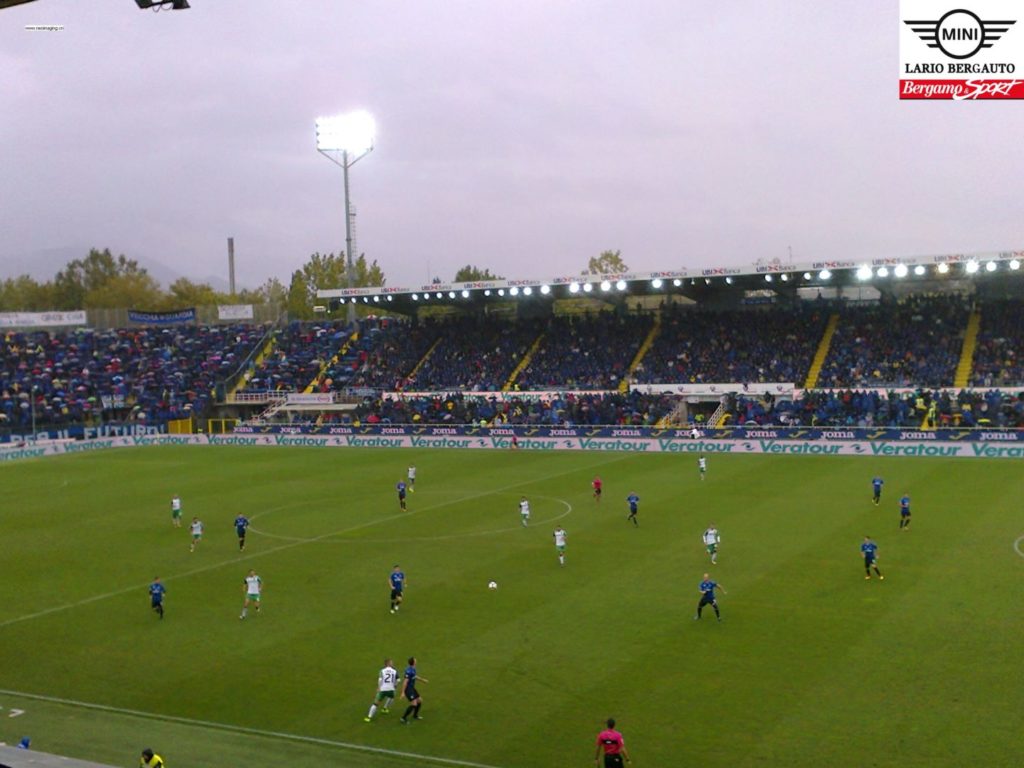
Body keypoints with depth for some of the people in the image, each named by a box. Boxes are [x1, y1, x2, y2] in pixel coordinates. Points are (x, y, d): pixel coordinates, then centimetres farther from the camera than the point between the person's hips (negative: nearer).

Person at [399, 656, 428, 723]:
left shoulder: (413, 669, 6)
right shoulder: (409, 671, -25)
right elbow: (405, 682, -26)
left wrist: (422, 679, 39)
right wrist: (403, 692, -26)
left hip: (412, 688, 10)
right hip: (408, 689, -10)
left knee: (420, 700, 16)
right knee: (414, 704, -15)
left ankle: (415, 715, 34)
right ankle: (403, 718, -8)